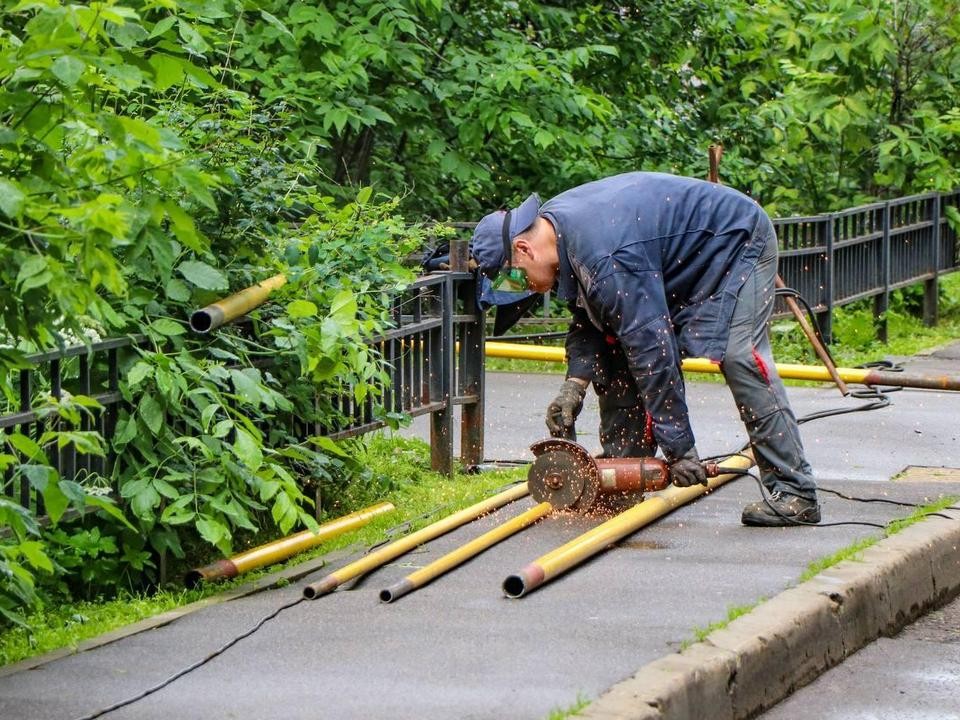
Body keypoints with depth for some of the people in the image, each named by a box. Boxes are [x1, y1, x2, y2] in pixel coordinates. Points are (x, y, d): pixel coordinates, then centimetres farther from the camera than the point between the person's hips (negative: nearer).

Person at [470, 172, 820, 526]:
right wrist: (575, 383, -12)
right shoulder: (558, 226, -7)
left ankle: (795, 493, -21)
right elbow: (588, 319, 4)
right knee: (617, 360, 2)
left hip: (737, 244, -10)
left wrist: (679, 448, -31)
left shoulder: (605, 258, -36)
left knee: (740, 358, -23)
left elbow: (652, 349, -35)